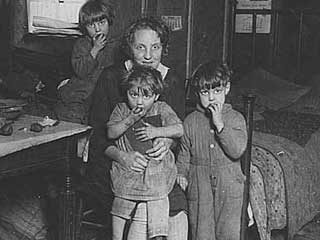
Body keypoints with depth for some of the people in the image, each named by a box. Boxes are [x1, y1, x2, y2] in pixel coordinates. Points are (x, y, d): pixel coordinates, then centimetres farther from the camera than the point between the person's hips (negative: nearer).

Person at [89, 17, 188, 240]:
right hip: (114, 163, -2)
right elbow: (98, 133, -6)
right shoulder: (112, 77, -5)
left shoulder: (173, 81, 3)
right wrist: (121, 156, -27)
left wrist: (168, 140, -19)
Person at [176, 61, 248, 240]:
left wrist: (219, 124, -19)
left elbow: (237, 150, -15)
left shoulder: (236, 118, -2)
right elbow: (184, 154, 10)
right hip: (199, 189, 1)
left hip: (229, 187, -1)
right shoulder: (191, 121, 2)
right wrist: (181, 173, -6)